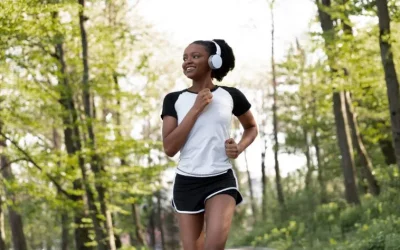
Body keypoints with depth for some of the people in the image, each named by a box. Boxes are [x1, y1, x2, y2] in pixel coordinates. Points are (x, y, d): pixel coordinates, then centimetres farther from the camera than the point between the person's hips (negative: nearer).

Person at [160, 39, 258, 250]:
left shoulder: (231, 96, 1)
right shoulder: (174, 99, 0)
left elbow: (252, 127, 20)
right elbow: (169, 148, -9)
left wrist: (240, 147, -2)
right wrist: (196, 108, -12)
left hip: (222, 179, -1)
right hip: (186, 182, 1)